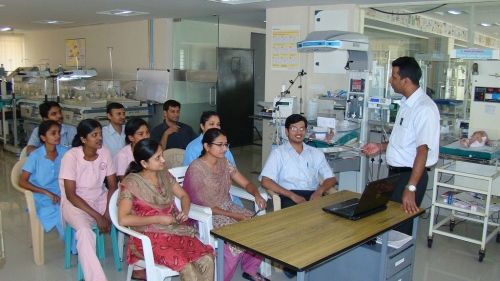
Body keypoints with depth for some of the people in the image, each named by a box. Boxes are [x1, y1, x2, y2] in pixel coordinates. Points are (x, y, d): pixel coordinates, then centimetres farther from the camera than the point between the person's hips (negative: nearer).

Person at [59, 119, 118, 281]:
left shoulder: (105, 153, -7)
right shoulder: (71, 156, -19)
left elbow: (112, 186, -1)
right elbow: (71, 195, -19)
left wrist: (107, 213, -16)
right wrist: (97, 217, -23)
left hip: (100, 199, 4)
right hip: (74, 203, -4)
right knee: (85, 231, -35)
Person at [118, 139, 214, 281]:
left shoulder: (164, 174, 7)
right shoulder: (131, 183, -10)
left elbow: (183, 195, 17)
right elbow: (123, 219, -17)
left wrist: (185, 211, -5)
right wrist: (158, 219, -16)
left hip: (175, 230, 6)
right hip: (149, 237, -5)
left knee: (207, 260, -18)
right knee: (188, 268, -29)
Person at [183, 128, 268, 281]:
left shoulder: (224, 162, 2)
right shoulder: (196, 169, -20)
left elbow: (246, 184, 5)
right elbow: (202, 205, -19)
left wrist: (257, 195, -17)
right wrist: (233, 215, -22)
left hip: (228, 207, 7)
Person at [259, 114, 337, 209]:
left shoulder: (316, 153, 20)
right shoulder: (278, 152, 7)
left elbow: (331, 179, 16)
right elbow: (265, 181, -5)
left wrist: (320, 191, -9)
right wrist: (292, 195, -18)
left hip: (313, 195, 4)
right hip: (289, 197, -4)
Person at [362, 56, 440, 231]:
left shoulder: (424, 108, -20)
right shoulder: (406, 103, 8)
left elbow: (422, 150, -26)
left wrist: (410, 188, -30)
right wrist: (381, 147, 14)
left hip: (410, 175, -9)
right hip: (395, 172, 9)